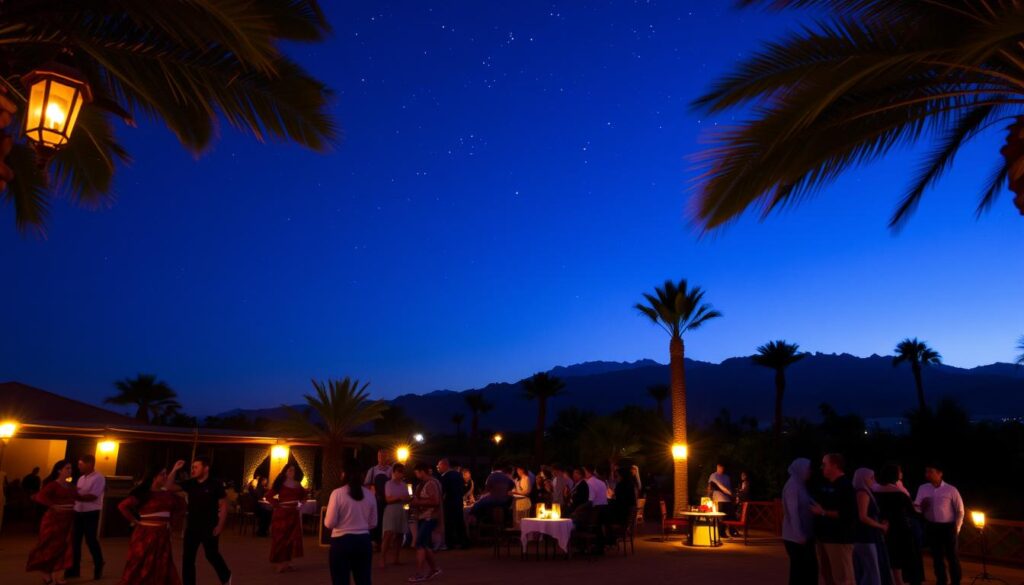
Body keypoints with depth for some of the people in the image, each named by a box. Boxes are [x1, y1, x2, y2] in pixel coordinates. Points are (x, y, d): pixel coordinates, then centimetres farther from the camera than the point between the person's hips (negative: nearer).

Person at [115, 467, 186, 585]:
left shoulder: (167, 495, 7)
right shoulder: (143, 494, -9)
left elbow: (181, 506, 21)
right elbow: (122, 506, -16)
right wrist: (135, 521, -12)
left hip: (162, 537, 5)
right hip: (145, 535, -5)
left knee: (162, 571, 8)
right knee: (141, 569, 1)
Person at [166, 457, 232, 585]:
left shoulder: (215, 484, -12)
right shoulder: (190, 483, 2)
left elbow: (224, 505, -10)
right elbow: (169, 487, 1)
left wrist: (220, 525, -14)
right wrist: (174, 470, -11)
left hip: (209, 528, -5)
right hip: (192, 527, 5)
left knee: (212, 555, 10)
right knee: (187, 558, 5)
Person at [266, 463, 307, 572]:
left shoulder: (298, 485, 8)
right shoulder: (280, 483, -6)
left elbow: (303, 495, 24)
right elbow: (269, 496, -9)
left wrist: (301, 503, 6)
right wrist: (278, 504, -16)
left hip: (294, 514, 5)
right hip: (282, 514, -5)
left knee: (293, 538, 7)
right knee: (280, 538, -3)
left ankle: (288, 562, 16)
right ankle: (280, 563, 2)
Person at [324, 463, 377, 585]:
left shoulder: (337, 493, -10)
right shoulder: (369, 495, 3)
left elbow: (329, 523, -10)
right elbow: (373, 523, 10)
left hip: (341, 541, -4)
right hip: (364, 540, 4)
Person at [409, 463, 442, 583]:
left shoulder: (432, 483, -17)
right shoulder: (421, 484, 12)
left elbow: (435, 501, -25)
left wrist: (418, 502, -21)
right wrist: (413, 503, 5)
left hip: (429, 518, -10)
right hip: (421, 517, 10)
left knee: (420, 544, -12)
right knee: (425, 545, 14)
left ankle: (420, 574, -8)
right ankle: (434, 568, 26)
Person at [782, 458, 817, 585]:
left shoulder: (801, 485, 13)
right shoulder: (792, 486, -14)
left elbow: (805, 509, 14)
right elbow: (793, 512, -18)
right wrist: (799, 535, -21)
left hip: (806, 535, 8)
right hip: (795, 537, -8)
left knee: (811, 567, 11)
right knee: (799, 570, 0)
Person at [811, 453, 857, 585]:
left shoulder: (845, 486, -11)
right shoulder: (825, 485, 15)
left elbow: (849, 514, -21)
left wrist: (824, 512, -19)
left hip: (839, 539, -9)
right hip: (823, 538, 9)